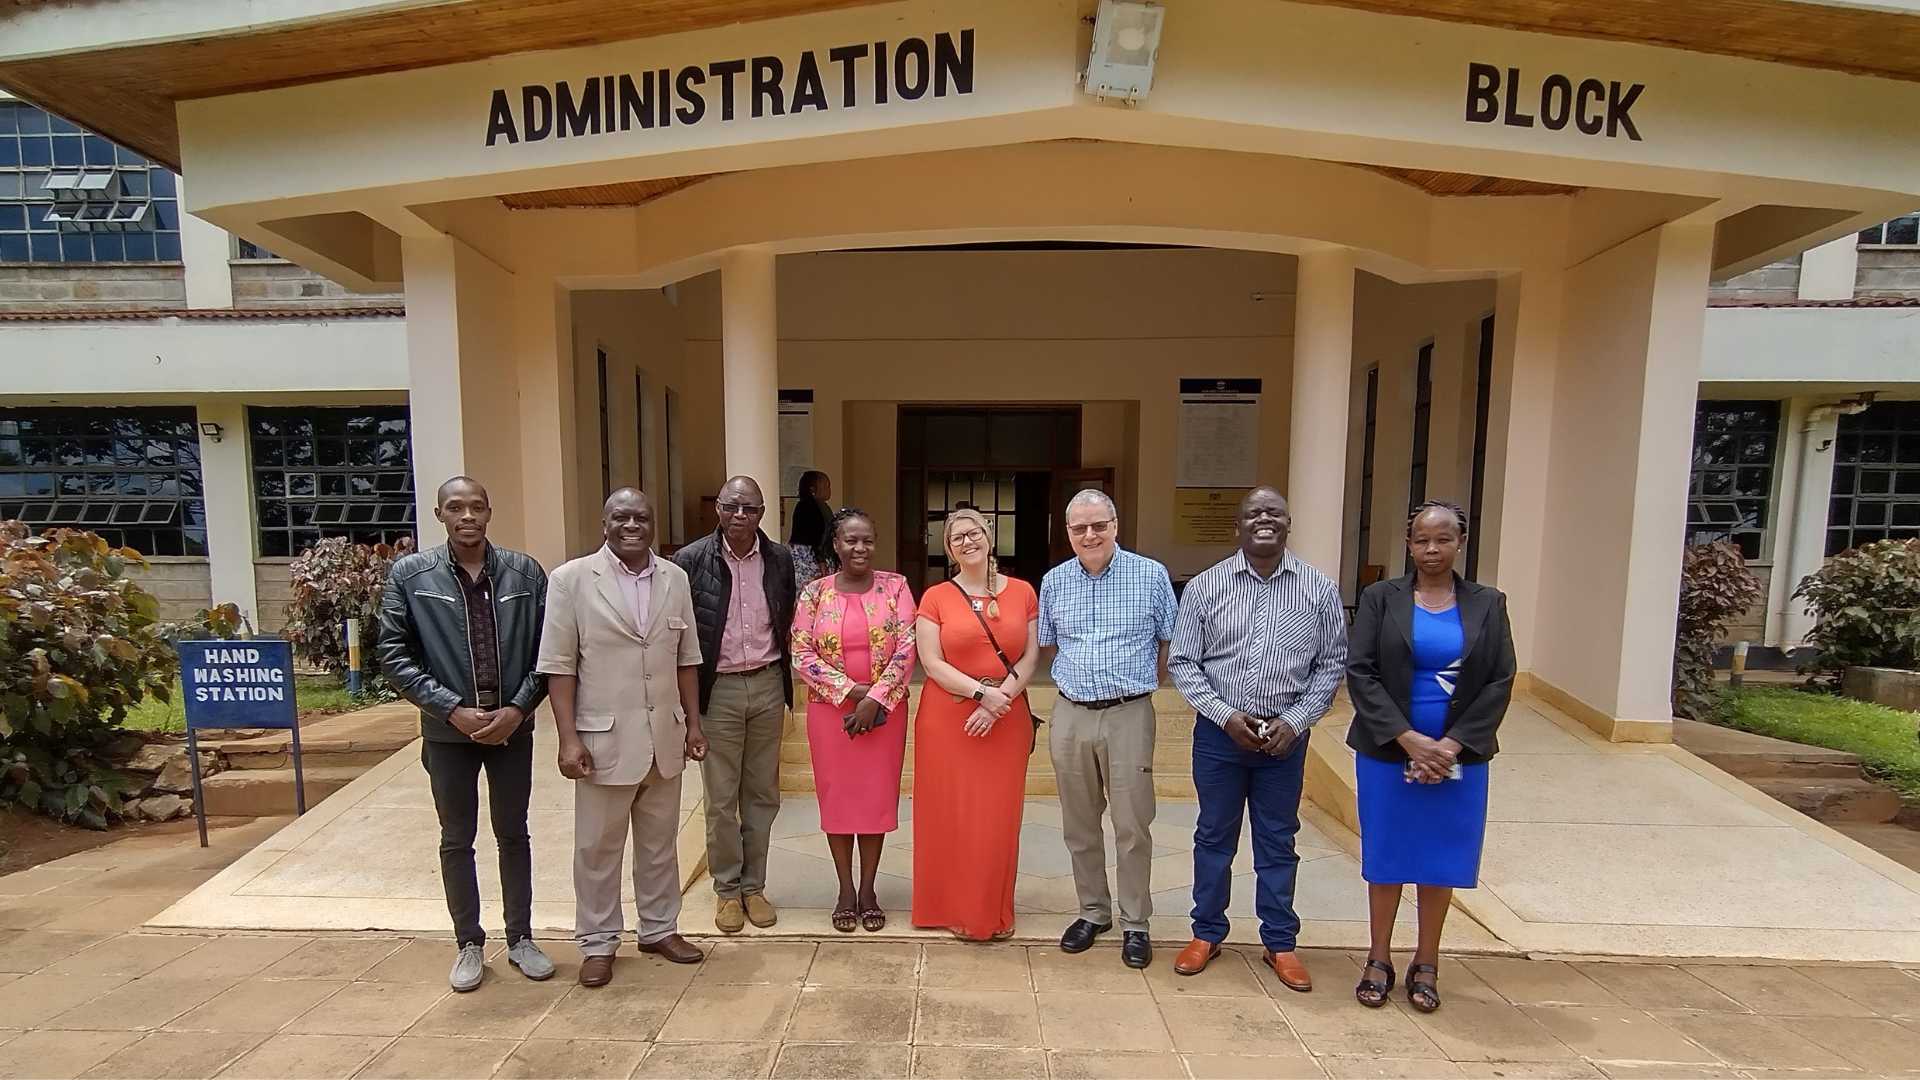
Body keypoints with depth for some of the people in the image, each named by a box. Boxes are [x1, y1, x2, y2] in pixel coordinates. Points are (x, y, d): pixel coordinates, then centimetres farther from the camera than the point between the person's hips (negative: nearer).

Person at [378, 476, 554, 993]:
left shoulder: (524, 572, -4)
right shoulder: (409, 574, -5)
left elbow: (546, 649, -2)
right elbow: (394, 655, -6)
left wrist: (518, 708, -12)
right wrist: (453, 709, -14)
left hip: (512, 727, 1)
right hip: (448, 731, 0)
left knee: (513, 834, 14)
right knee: (457, 840, 12)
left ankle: (521, 938, 28)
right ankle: (469, 944, 29)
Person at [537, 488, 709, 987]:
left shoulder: (675, 578, 3)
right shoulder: (572, 578, -8)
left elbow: (686, 658, 8)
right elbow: (559, 665, -8)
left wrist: (694, 723, 7)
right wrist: (568, 738, -12)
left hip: (664, 736, 4)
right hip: (604, 738, -3)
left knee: (660, 842, 17)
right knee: (598, 846, 10)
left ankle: (659, 928, 33)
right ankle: (598, 943, 26)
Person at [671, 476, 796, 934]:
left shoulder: (779, 558, 1)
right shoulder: (691, 559, -8)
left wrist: (784, 685, 9)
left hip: (768, 685, 3)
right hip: (718, 689, -2)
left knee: (762, 793, 12)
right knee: (721, 798, 7)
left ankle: (753, 885, 27)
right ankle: (727, 889, 25)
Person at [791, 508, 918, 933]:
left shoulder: (895, 586, -2)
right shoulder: (815, 592, -1)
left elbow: (906, 650, -7)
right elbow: (802, 654, -5)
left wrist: (875, 698, -15)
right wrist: (850, 690, -13)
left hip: (884, 708, 0)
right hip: (830, 709, 1)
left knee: (877, 795, 7)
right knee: (836, 794, 8)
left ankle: (868, 889, 24)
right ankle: (845, 889, 24)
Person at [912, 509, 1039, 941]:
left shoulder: (1023, 593, 5)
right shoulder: (936, 598, 0)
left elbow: (1031, 657, 2)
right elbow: (932, 663, -6)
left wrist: (1000, 700, -12)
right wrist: (982, 692, -17)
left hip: (1007, 720, 1)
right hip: (947, 719, -1)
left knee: (999, 818, 6)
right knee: (950, 816, 4)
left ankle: (994, 913, 24)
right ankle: (953, 909, 22)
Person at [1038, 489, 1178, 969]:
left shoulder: (1151, 576, -4)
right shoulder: (1053, 582, 4)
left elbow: (1168, 642, 6)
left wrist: (1139, 681, 5)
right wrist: (1080, 677, 12)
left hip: (1129, 715, -3)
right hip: (1070, 717, 3)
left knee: (1132, 825, 3)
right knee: (1080, 824, 13)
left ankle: (1135, 924, 19)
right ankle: (1093, 912, 30)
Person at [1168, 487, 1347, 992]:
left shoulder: (1319, 589, -2)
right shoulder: (1205, 586, -4)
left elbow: (1332, 664, 2)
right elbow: (1183, 662, -3)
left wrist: (1295, 722, -9)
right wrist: (1226, 716, -12)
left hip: (1285, 736, 1)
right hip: (1219, 732, 0)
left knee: (1277, 841, 13)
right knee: (1214, 836, 13)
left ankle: (1280, 942, 29)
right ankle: (1207, 933, 29)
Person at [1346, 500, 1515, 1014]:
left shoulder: (1487, 603, 2)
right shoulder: (1381, 598, -2)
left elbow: (1500, 682, -1)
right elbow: (1360, 672, -7)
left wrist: (1452, 745, -11)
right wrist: (1409, 739, -15)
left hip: (1459, 756, 1)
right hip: (1387, 753, -1)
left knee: (1440, 858, 10)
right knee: (1385, 855, 9)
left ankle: (1426, 964, 28)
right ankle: (1379, 960, 25)